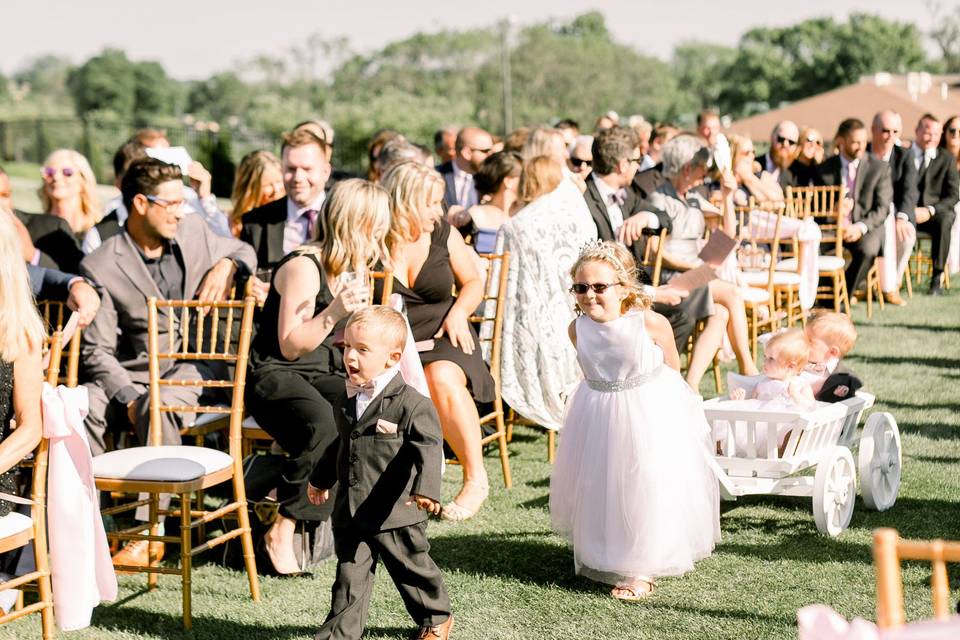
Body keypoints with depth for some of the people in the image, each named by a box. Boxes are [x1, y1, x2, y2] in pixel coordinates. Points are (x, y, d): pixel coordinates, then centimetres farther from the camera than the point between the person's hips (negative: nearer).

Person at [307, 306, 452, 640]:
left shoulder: (412, 404, -16)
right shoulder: (346, 400, 7)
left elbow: (429, 448, -22)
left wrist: (426, 488, -36)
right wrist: (321, 479, 32)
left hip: (395, 513, -5)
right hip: (350, 512, 5)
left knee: (413, 569, 14)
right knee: (350, 577, 6)